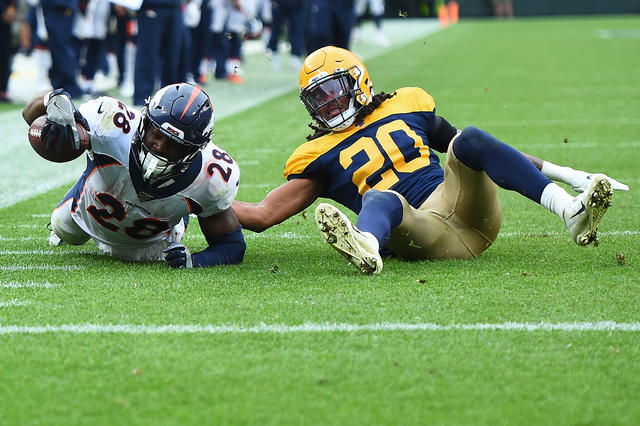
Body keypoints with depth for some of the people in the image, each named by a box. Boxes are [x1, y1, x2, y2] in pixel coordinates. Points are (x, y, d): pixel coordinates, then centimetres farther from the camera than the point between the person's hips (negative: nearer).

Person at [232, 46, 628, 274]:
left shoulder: (406, 106, 21)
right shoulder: (320, 157, 17)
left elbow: (476, 152, 24)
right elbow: (262, 215, 15)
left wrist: (562, 172, 19)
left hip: (464, 207, 3)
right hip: (424, 238, -3)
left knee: (468, 139, -22)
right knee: (381, 198, -34)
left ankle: (571, 211, -38)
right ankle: (366, 247, -74)